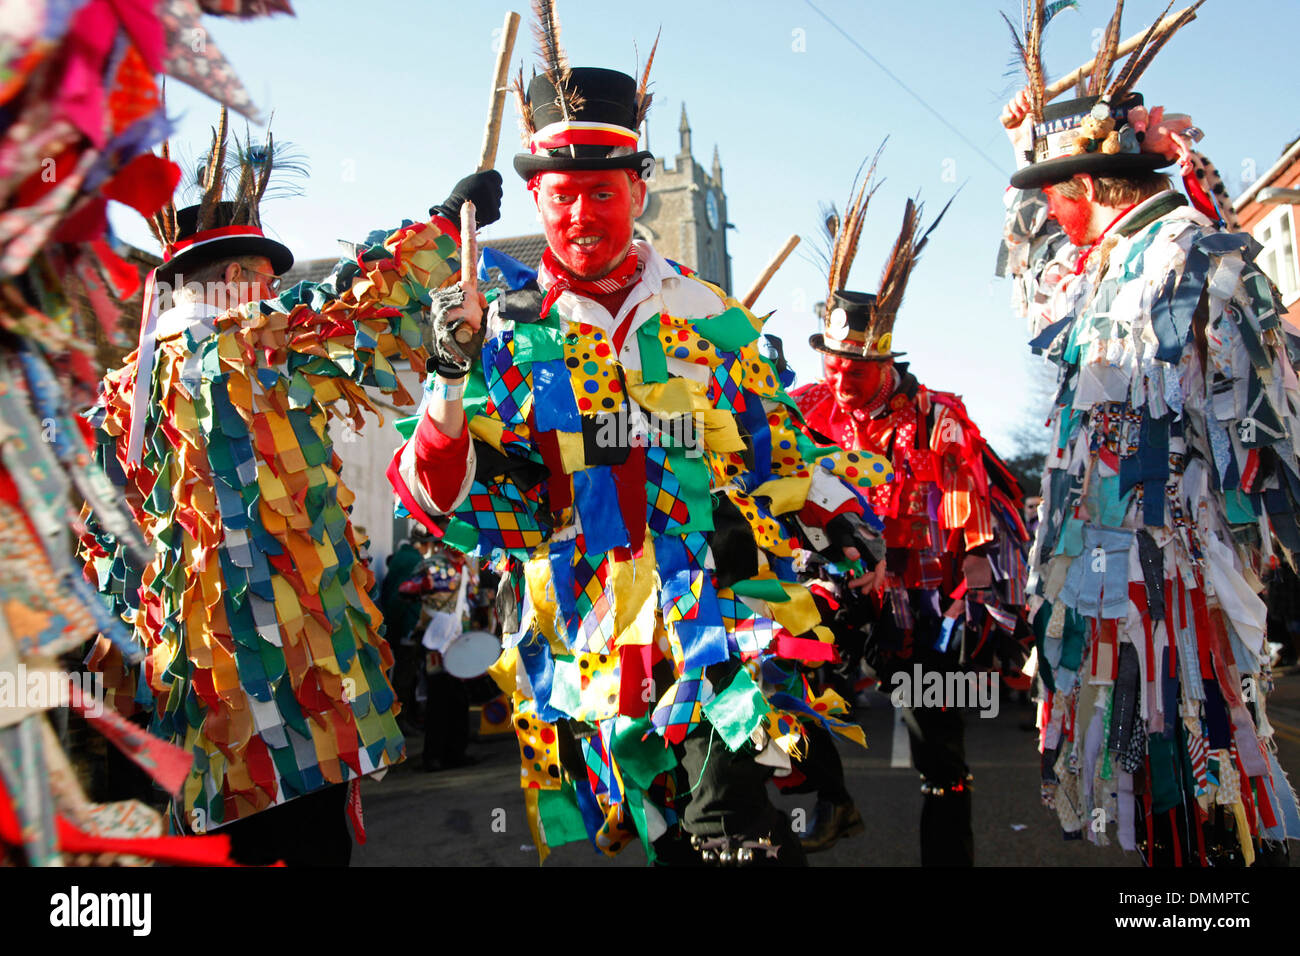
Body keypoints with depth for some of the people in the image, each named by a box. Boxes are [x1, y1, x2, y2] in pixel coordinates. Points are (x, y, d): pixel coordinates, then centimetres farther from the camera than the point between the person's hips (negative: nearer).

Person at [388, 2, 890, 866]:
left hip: (722, 610, 0)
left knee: (730, 823, -15)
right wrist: (452, 379, -13)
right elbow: (446, 500, 1)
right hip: (589, 637, 1)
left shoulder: (710, 319, 10)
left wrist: (835, 511, 3)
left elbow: (777, 453, 18)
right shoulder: (507, 334, 6)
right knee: (667, 834, 8)